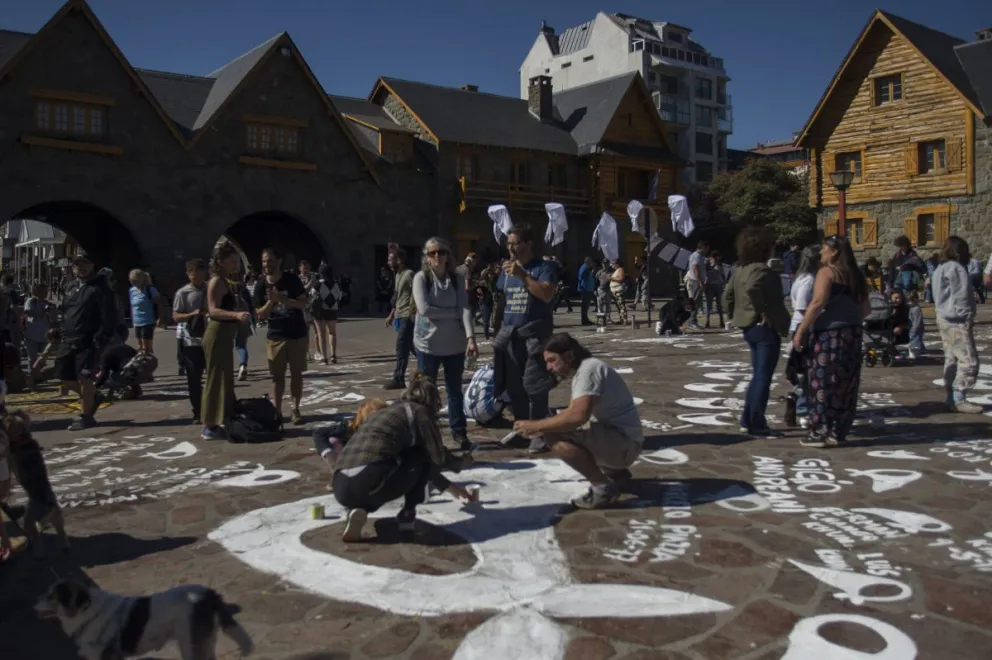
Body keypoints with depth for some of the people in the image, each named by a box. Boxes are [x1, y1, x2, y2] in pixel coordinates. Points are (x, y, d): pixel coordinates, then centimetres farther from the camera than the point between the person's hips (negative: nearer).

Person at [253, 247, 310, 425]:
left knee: (296, 373, 3)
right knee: (277, 375, 4)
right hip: (275, 336, 2)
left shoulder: (292, 280, -7)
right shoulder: (261, 287, 0)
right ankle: (276, 410, 10)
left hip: (298, 334, -2)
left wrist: (281, 298, -21)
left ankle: (296, 410, 9)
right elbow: (260, 314, 1)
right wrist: (271, 301, -18)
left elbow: (303, 303, -10)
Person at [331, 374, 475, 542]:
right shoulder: (419, 411, 9)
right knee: (422, 455, 15)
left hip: (341, 488, 7)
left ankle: (358, 509, 9)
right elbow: (438, 458, 8)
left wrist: (449, 486, 51)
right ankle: (407, 514, 16)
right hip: (368, 484, -7)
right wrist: (461, 463, 31)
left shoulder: (392, 411, 32)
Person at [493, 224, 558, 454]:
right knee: (514, 386, 10)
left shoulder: (543, 267, -6)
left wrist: (523, 275, -25)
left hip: (535, 335, -6)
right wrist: (499, 332, 12)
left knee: (534, 386, -5)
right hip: (509, 335, 6)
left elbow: (547, 294, -21)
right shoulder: (507, 270, 12)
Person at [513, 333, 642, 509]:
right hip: (616, 439, 10)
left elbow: (578, 416, -31)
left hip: (624, 443, -10)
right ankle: (615, 474, 18)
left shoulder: (589, 369, -18)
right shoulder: (580, 371, 14)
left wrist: (537, 426, -22)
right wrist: (540, 427, 3)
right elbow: (572, 413, 19)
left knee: (554, 437, -24)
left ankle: (603, 487, -12)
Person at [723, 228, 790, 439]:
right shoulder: (762, 270, -16)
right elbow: (752, 289, -36)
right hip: (766, 328, -9)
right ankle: (757, 426, 1)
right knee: (763, 377, -3)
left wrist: (736, 316, 19)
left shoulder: (740, 271, 12)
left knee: (758, 375, 18)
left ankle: (748, 421, 21)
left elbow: (728, 296, 16)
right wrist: (763, 311, -25)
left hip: (749, 327, 9)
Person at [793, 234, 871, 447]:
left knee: (823, 383, -2)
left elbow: (818, 302, -18)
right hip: (852, 334, 7)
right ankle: (838, 432, 15)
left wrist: (801, 330, -16)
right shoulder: (855, 275, 14)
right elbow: (865, 308, 16)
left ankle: (820, 433, 1)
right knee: (845, 384, 10)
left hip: (828, 333, -7)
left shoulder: (827, 272, -7)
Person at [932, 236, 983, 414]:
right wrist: (967, 318, -13)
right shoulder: (957, 268, -13)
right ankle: (958, 399, -12)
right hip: (957, 321, -10)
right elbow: (961, 297, -18)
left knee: (951, 359, 10)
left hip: (945, 318, 10)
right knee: (968, 360, -10)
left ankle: (952, 397, 12)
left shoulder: (940, 269, 16)